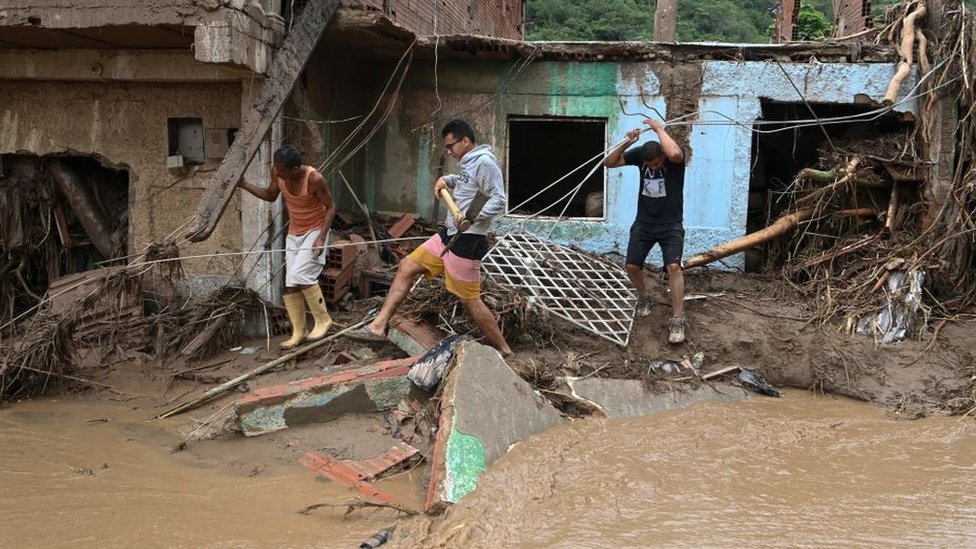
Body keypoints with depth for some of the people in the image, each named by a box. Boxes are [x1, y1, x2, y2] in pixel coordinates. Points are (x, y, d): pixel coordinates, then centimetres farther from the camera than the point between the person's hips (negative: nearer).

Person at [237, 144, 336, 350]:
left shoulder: (314, 179, -27)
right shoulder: (278, 175, -11)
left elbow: (330, 207, -17)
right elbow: (270, 195, 9)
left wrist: (322, 237, -25)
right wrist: (244, 185, -4)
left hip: (315, 231, -6)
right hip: (294, 233, 6)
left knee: (301, 274, -22)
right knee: (290, 284, 1)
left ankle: (323, 321, -6)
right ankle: (298, 332, 12)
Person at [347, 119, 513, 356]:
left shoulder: (484, 162, -15)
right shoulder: (469, 163, 14)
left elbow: (499, 201, -22)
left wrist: (473, 218, -35)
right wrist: (447, 180, 15)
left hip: (467, 241, -10)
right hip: (449, 235, 10)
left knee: (469, 300, -4)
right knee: (406, 267, 7)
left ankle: (503, 350, 10)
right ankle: (378, 327, 9)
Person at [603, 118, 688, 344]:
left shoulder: (676, 157, -18)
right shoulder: (639, 154, -7)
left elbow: (674, 154, -44)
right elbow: (609, 163, -6)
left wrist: (659, 128, -31)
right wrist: (627, 143, -20)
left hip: (671, 225, -4)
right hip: (643, 223, 4)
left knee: (673, 266, -20)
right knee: (632, 266, 3)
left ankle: (677, 320, -16)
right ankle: (643, 297, 33)